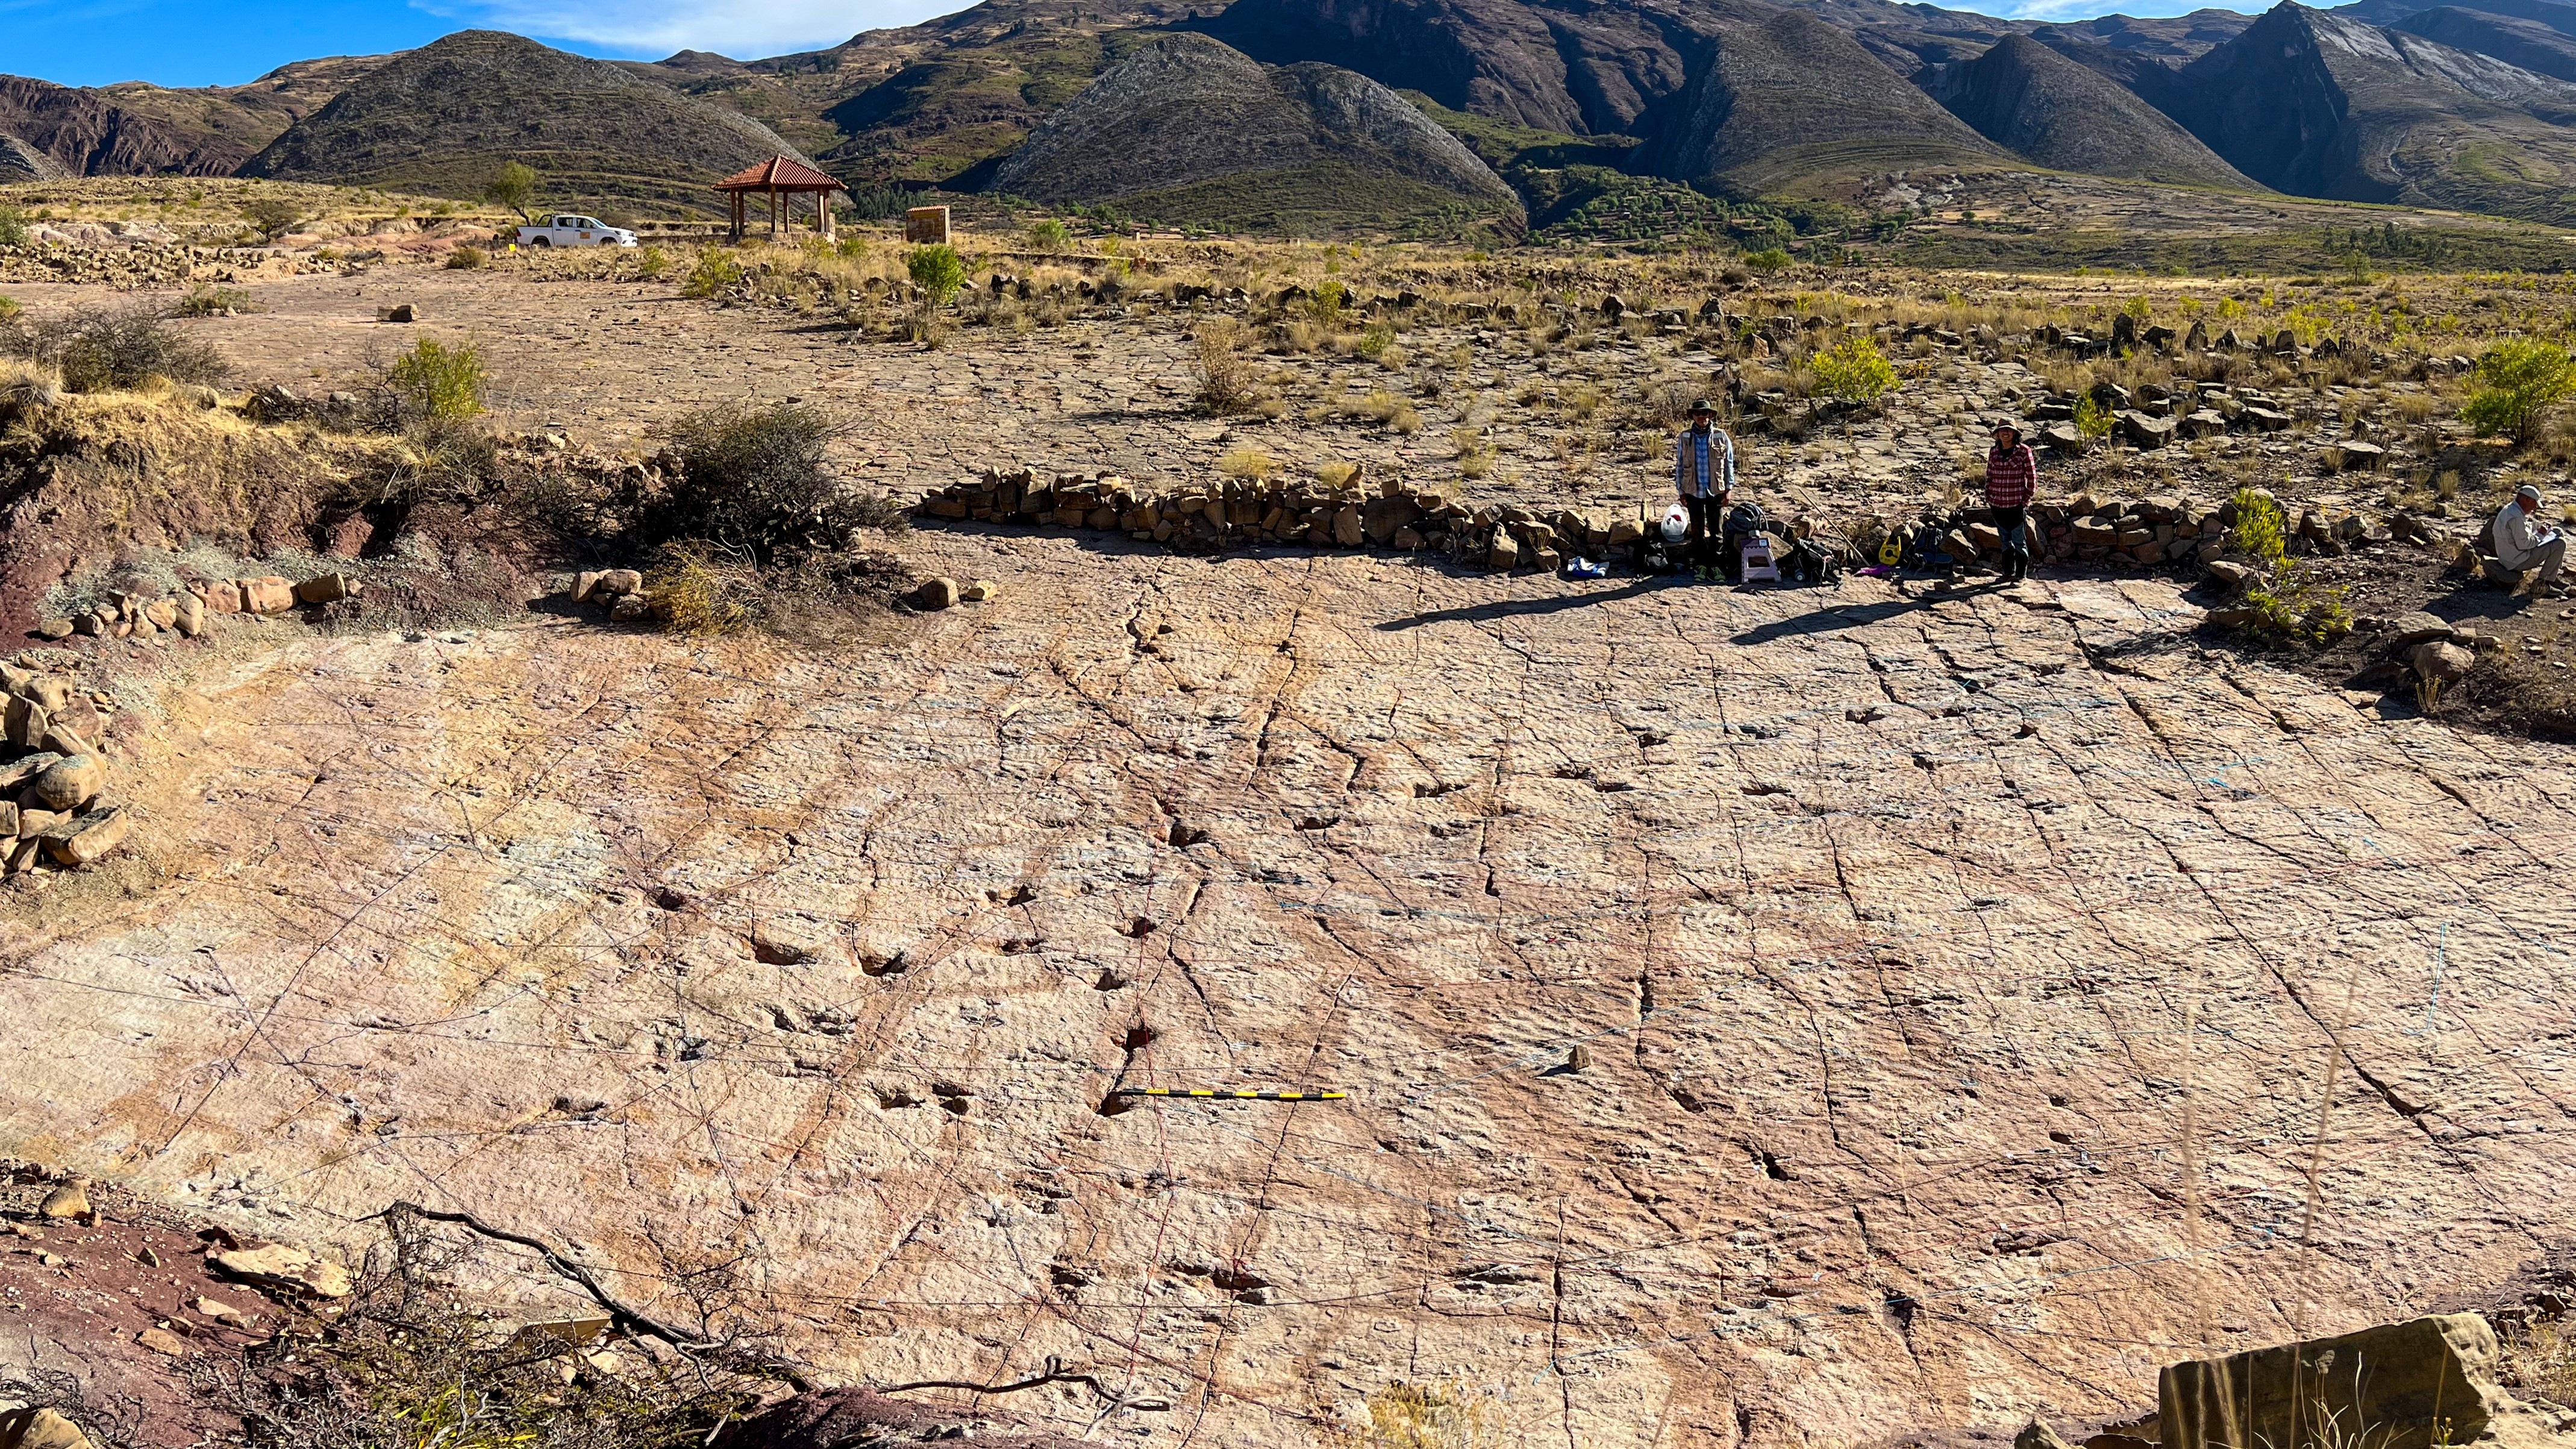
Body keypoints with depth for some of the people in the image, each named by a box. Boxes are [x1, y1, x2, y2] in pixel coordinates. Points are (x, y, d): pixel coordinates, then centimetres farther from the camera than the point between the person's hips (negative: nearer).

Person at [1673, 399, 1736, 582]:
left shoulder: (1721, 437, -1)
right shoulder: (1685, 438, 1)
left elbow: (1729, 464, 5)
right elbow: (1679, 466, 5)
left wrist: (1729, 488, -1)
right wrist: (1681, 491, 2)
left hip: (1716, 491, 0)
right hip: (1694, 492, 0)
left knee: (1716, 531, 4)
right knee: (1697, 532, 6)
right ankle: (1700, 567, 13)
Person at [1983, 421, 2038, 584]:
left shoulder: (2023, 451, -5)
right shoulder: (1994, 452, 7)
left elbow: (2032, 477, -3)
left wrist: (2026, 499, -6)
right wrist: (1988, 499, 7)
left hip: (2017, 504, -4)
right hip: (1997, 504, 4)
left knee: (2019, 541, 2)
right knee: (2006, 540, 14)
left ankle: (2021, 575, 10)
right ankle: (2008, 573, 23)